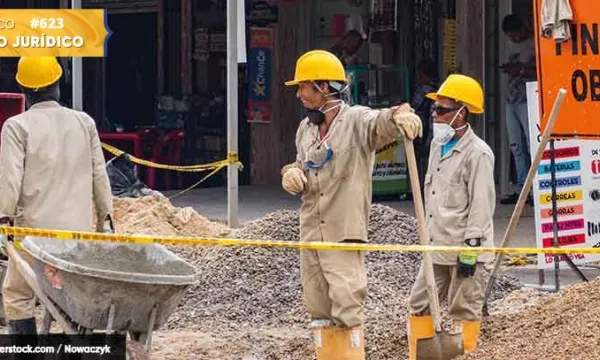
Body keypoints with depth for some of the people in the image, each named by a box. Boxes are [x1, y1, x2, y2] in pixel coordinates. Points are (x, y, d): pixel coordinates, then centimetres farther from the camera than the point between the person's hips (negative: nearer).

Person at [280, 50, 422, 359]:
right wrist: (292, 173, 0)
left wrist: (399, 115, -53)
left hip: (344, 230, -7)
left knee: (347, 305, -10)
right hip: (311, 230, 7)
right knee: (319, 307, 12)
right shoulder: (306, 129, 14)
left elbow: (380, 123, -30)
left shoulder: (356, 120, -9)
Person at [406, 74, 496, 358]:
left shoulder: (477, 153, -14)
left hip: (465, 249, -9)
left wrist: (469, 250, -18)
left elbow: (481, 206, -17)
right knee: (419, 305, 10)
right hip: (437, 248, 9)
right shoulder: (438, 146, 13)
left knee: (464, 312, -1)